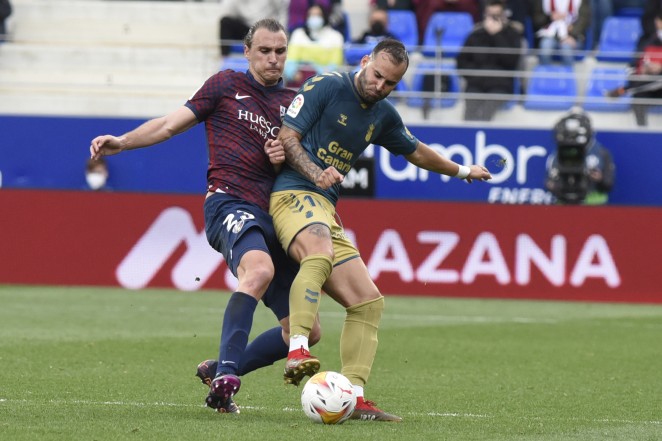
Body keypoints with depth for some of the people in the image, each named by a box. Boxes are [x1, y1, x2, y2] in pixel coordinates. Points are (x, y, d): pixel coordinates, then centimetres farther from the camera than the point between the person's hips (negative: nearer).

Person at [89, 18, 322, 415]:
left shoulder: (293, 103, 19)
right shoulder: (226, 85, 9)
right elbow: (172, 124, 9)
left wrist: (287, 158, -2)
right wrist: (122, 142, -4)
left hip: (273, 218, 6)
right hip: (230, 202, -6)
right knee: (260, 269, -40)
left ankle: (220, 372, 18)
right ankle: (226, 372, -42)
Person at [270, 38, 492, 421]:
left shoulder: (383, 116, 17)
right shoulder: (326, 87, -5)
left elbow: (416, 151, 36)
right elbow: (287, 136, -9)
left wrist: (462, 171, 47)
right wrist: (316, 173, -25)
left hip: (325, 209, 9)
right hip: (294, 193, -9)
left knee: (368, 303, 4)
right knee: (320, 254, -40)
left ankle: (353, 396, 4)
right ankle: (298, 352, -52)